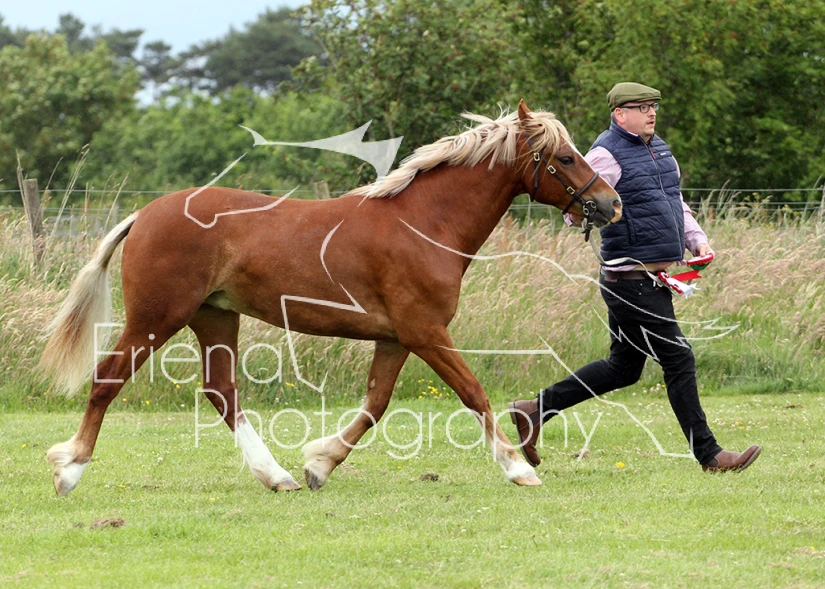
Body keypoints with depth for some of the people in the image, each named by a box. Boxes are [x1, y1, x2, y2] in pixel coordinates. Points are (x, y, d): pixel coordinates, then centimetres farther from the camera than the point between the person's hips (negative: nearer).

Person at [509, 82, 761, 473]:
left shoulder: (658, 149, 16)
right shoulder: (608, 155, -12)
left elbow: (676, 202, 26)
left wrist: (696, 238, 11)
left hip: (656, 279, 10)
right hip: (632, 283, -10)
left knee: (623, 367, 16)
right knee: (678, 360, -6)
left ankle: (535, 410, 24)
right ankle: (708, 455, 1)